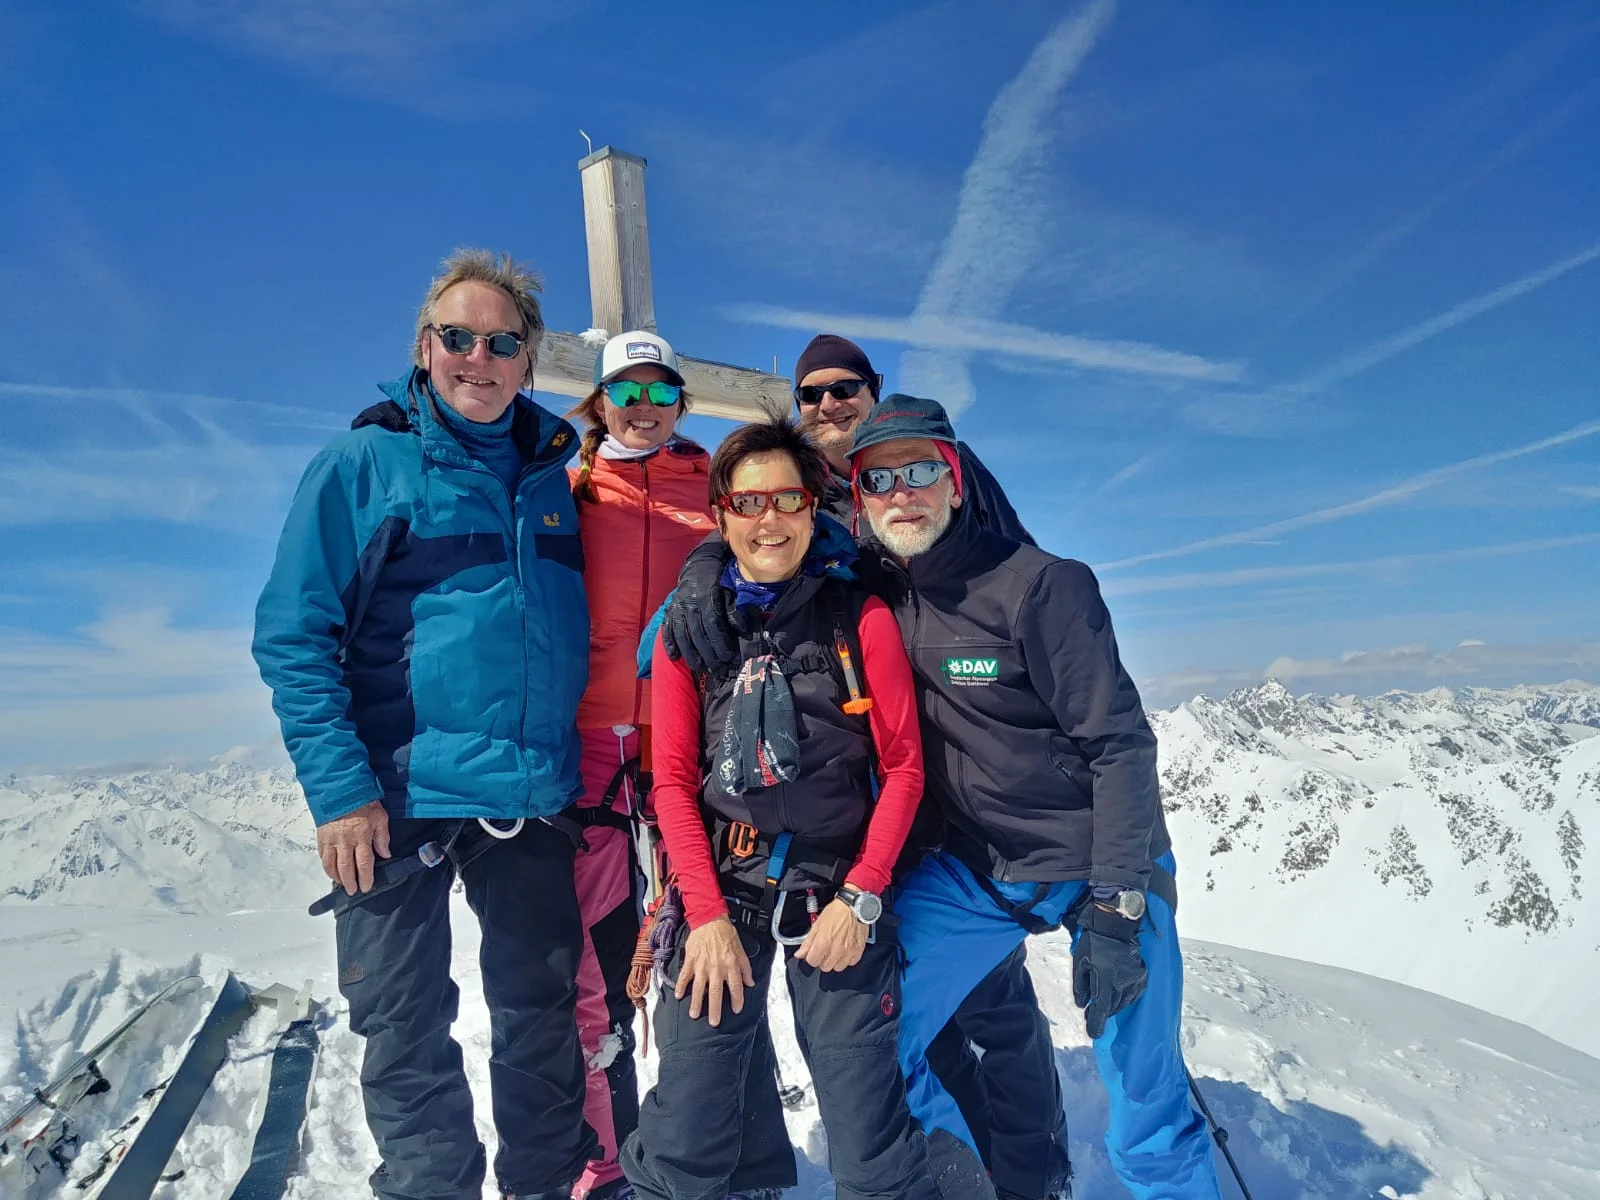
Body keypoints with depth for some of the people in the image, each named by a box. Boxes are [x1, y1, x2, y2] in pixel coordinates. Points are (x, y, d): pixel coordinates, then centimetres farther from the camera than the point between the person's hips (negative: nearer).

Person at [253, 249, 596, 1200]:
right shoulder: (364, 463, -4)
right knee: (408, 1029, 9)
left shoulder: (550, 476, 8)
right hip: (401, 799, -3)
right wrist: (339, 788, -16)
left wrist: (583, 764, 10)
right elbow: (293, 635, -8)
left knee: (543, 1011, 16)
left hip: (535, 798, 4)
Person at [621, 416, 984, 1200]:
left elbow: (903, 765, 0)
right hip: (722, 891, 1)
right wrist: (707, 912, -5)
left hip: (840, 895, -1)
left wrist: (861, 897, -8)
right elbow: (674, 778, 3)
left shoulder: (862, 618, 0)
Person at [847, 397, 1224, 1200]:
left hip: (1099, 868, -4)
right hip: (970, 872, 5)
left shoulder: (1039, 585, -17)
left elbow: (1121, 747, -17)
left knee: (1148, 1117, 0)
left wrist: (1114, 910, -21)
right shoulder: (868, 595, -2)